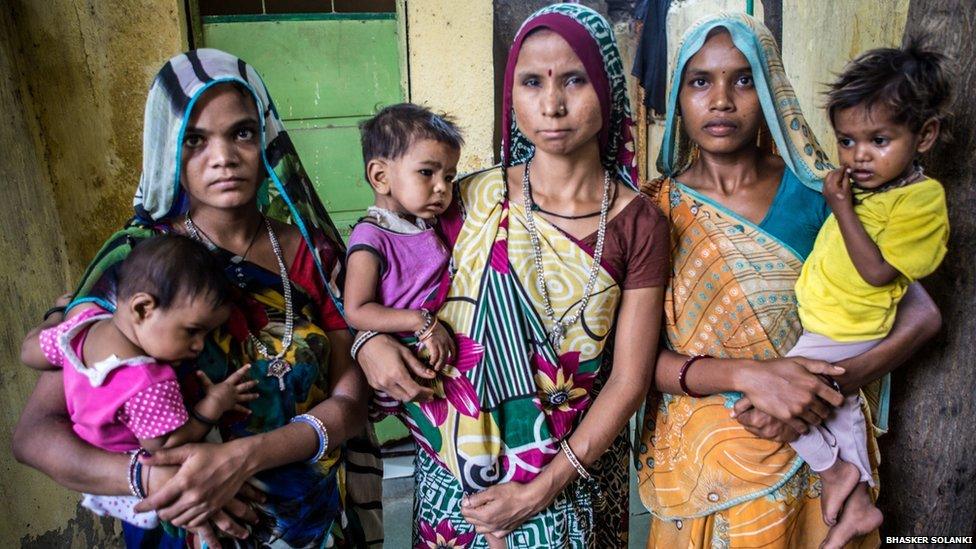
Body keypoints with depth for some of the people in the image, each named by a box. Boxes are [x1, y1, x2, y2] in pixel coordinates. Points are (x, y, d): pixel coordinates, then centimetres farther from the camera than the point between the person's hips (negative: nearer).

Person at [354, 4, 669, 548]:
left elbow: (629, 381, -11)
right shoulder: (468, 199, -6)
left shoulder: (638, 225, -10)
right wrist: (371, 341, -15)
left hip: (576, 471, -1)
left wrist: (540, 491, -15)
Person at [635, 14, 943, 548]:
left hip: (815, 456, 2)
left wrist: (841, 379, -23)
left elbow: (921, 311, -6)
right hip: (698, 460, -1)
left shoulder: (817, 195, -5)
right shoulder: (655, 210, -7)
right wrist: (747, 374, -28)